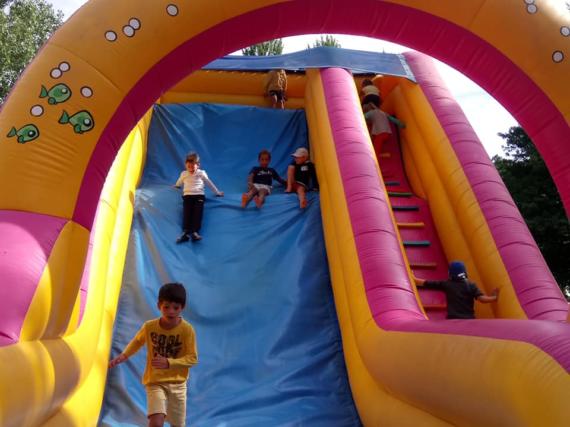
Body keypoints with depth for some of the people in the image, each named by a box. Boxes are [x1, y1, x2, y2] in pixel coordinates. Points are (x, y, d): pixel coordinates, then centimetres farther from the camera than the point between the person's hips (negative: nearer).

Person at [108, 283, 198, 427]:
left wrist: (169, 363, -26)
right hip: (155, 382, 0)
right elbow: (137, 341, 11)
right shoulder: (149, 326, -11)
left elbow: (192, 358, -14)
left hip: (177, 384, 0)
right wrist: (123, 356, -3)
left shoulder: (187, 329, -17)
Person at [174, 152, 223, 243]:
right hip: (187, 195, 1)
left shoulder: (201, 173, 15)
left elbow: (209, 183, 20)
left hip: (199, 195, -1)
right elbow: (178, 184, 39)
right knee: (187, 211, -21)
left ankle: (195, 232, -38)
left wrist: (217, 192, 23)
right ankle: (185, 232, -37)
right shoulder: (184, 174, 21)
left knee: (198, 211, -23)